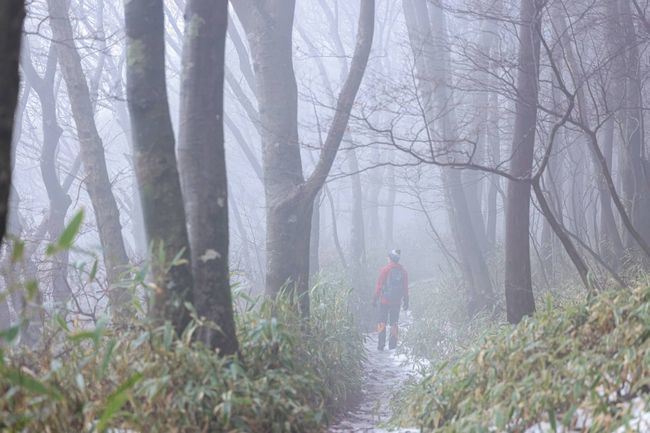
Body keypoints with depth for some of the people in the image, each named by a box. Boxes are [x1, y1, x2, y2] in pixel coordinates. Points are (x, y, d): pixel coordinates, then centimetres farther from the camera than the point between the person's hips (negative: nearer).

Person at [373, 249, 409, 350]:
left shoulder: (385, 269, -8)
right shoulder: (403, 271, 3)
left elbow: (379, 285, -8)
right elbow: (405, 288, 5)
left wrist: (375, 298, -2)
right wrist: (406, 301, 12)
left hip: (384, 300, -3)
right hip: (397, 302, 3)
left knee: (382, 322, 4)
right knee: (394, 323, 11)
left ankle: (381, 344, -4)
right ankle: (392, 345, 10)